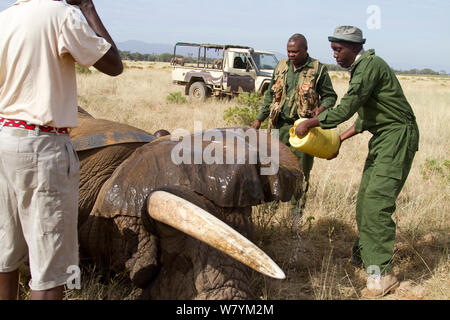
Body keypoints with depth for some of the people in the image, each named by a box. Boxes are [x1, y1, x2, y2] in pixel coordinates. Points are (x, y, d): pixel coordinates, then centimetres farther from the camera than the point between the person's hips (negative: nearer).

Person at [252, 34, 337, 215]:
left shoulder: (318, 70, -1)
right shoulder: (281, 67, 12)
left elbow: (330, 96, 5)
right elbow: (270, 95, 19)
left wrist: (321, 108, -16)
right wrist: (259, 119, 15)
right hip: (280, 125, 4)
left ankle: (296, 213, 10)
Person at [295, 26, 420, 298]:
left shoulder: (370, 65, -16)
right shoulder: (361, 67, 16)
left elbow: (346, 109, -23)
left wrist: (309, 124, -15)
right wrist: (341, 139, 21)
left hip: (397, 135, -10)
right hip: (382, 138, 10)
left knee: (377, 201, -16)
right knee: (365, 198, 12)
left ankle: (382, 273, -11)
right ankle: (365, 252, 28)